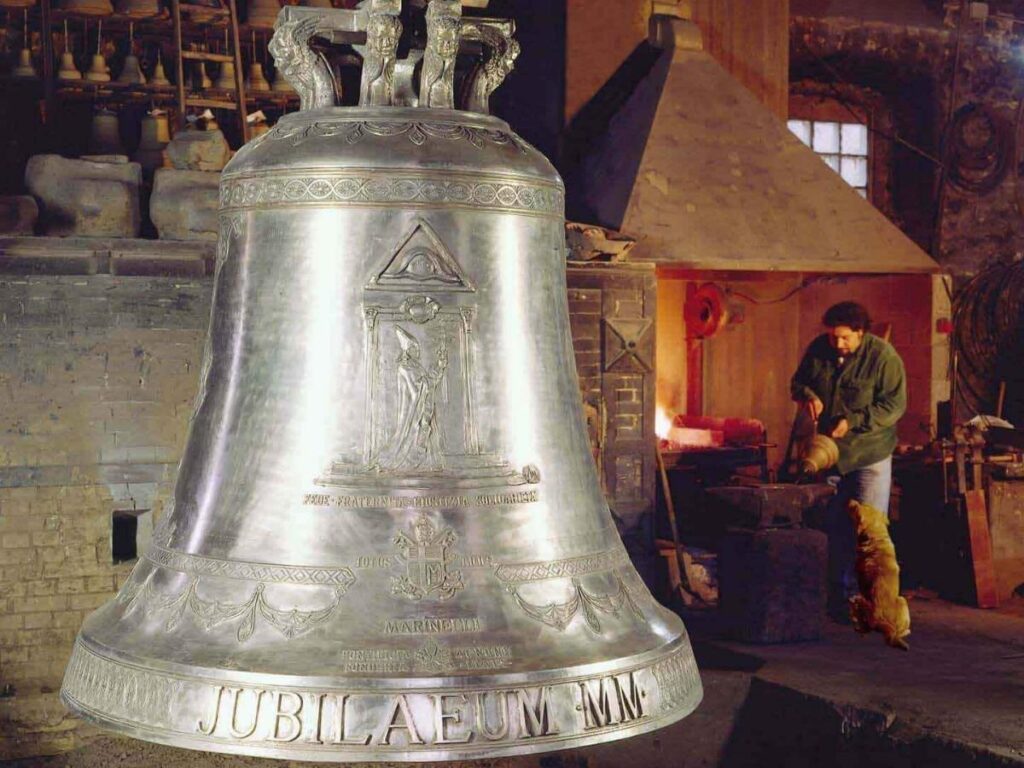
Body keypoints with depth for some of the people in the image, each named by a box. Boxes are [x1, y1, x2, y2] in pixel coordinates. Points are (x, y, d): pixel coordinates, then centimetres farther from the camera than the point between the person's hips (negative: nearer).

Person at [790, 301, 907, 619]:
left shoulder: (882, 355, -15)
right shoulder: (818, 350, -1)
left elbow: (895, 404, -16)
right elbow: (798, 381, 13)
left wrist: (853, 421, -23)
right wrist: (808, 396, -10)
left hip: (870, 454, -5)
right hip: (830, 451, 5)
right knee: (833, 527, 12)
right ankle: (839, 595, 23)